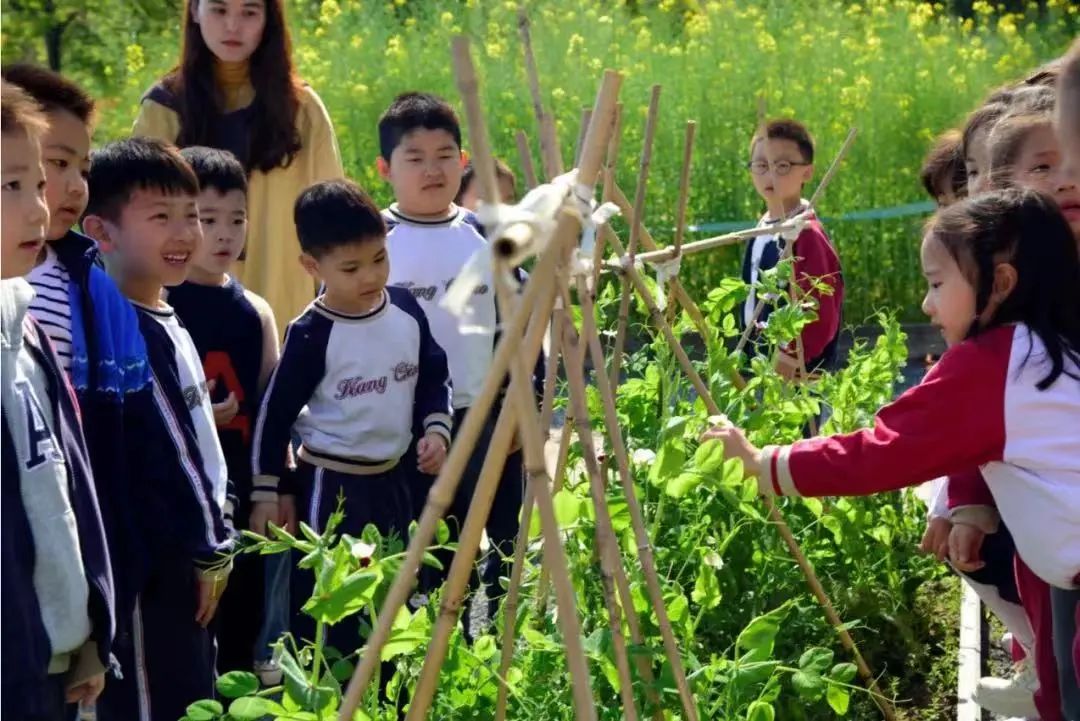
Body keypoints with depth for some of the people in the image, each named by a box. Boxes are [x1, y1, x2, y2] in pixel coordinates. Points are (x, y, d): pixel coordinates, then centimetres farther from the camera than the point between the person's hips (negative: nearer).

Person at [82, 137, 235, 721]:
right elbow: (163, 459, -20)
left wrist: (215, 536, 17)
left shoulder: (162, 324, 12)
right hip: (152, 574, -10)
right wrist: (208, 548, -11)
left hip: (182, 562, 10)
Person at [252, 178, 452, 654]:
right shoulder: (311, 334, -16)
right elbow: (275, 411, -9)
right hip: (329, 484, -6)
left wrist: (435, 428, -2)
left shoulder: (405, 310, -2)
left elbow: (433, 375, 13)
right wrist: (268, 488, -6)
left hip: (391, 477, 6)